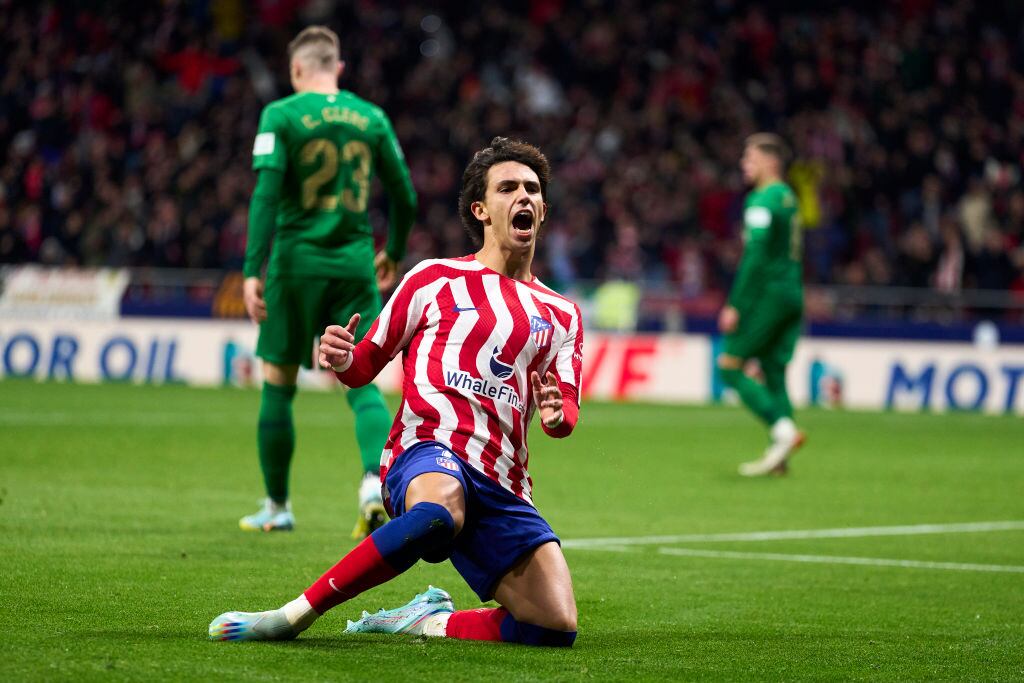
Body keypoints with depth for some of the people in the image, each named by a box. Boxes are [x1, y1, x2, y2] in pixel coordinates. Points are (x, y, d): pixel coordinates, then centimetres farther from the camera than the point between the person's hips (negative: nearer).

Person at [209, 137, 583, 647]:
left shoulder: (561, 315, 22)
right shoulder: (436, 279, 14)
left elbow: (566, 410, 15)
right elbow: (367, 365, 15)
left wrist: (558, 414, -10)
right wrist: (343, 360, -9)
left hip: (503, 483, 4)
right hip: (428, 449, -4)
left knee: (557, 627, -15)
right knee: (441, 510, -43)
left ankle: (424, 621, 8)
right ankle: (293, 616, -35)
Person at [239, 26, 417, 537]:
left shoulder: (281, 116, -4)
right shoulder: (371, 118, 7)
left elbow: (266, 193, -14)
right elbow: (404, 197, 10)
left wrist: (252, 270, -16)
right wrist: (393, 253, 27)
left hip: (297, 264, -2)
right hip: (355, 263, 2)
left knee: (278, 383, 10)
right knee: (362, 384, 3)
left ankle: (277, 506, 17)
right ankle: (375, 479, -23)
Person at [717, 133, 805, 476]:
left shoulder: (762, 201, -12)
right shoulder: (788, 197, 17)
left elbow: (755, 256, -19)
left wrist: (734, 305, -18)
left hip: (767, 293, -9)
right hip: (792, 294, 9)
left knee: (730, 367, -4)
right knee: (773, 373, 8)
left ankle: (784, 430, -16)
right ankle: (778, 456, 1)